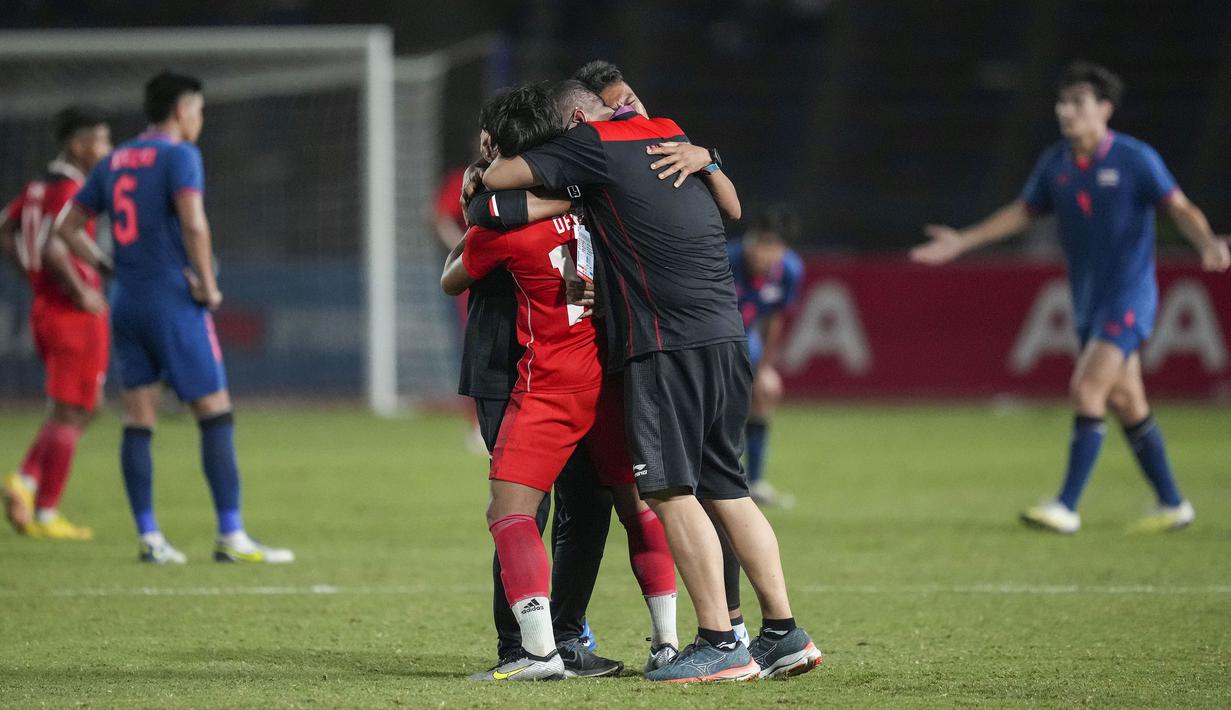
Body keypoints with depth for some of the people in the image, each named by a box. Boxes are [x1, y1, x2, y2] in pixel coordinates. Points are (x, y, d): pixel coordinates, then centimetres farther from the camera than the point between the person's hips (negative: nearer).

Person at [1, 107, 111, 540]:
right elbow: (52, 248, -28)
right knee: (70, 414, -1)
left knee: (78, 411, 19)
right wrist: (82, 292, -20)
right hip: (77, 318, -9)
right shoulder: (70, 190, -17)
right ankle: (44, 515, 1)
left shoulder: (39, 187, 11)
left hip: (44, 307, 9)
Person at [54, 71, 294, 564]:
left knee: (138, 422, 6)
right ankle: (231, 537, -6)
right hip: (174, 303, -7)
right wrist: (208, 285, -13)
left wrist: (107, 267, 16)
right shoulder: (179, 156, -8)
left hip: (126, 303, 7)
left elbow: (67, 228, 16)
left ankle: (149, 538, 5)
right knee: (216, 416, -3)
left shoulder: (114, 163, 13)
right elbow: (193, 224, -22)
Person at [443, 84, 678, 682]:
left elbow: (451, 281, 10)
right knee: (637, 505, 16)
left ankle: (540, 650, -21)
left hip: (551, 385, -6)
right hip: (614, 374, 6)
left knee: (509, 510, -7)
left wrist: (467, 232, 26)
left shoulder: (502, 220, -10)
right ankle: (668, 641, 16)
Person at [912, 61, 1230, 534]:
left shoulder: (1135, 159, -11)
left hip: (1128, 298, -7)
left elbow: (1180, 208, -11)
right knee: (1126, 402, 10)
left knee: (1087, 390, -17)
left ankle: (1067, 507, -15)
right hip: (1088, 300, 7)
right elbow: (1023, 212, 19)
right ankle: (1172, 504, 20)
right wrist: (963, 242, 18)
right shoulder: (1055, 163, 6)